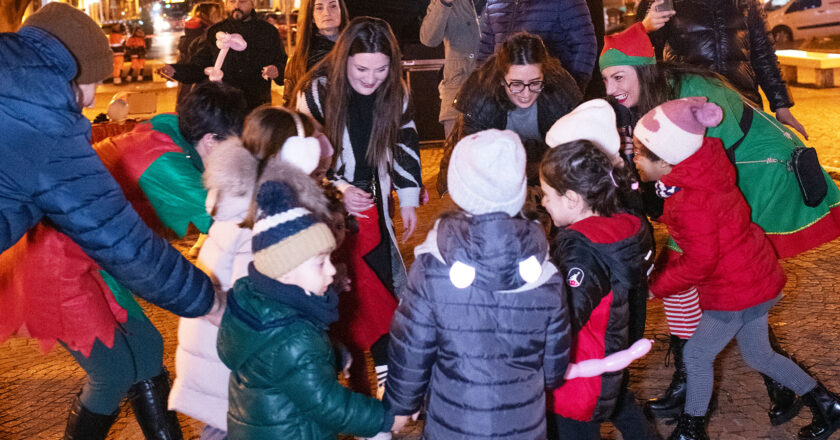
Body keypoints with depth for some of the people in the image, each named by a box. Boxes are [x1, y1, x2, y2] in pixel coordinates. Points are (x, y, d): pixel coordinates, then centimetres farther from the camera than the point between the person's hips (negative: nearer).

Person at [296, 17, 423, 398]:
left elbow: (405, 144, 6)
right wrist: (336, 190, -21)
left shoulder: (395, 92, -6)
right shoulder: (318, 91, -18)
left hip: (374, 203, 4)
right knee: (342, 291, 2)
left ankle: (386, 369, 23)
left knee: (382, 286, 9)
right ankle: (352, 371, 20)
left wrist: (409, 200, 7)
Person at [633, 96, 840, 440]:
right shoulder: (704, 169, -4)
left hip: (736, 290, -9)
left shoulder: (692, 204, -31)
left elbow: (698, 264, -22)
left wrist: (654, 284, -10)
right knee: (757, 355, 24)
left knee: (696, 354, 7)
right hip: (757, 275, 9)